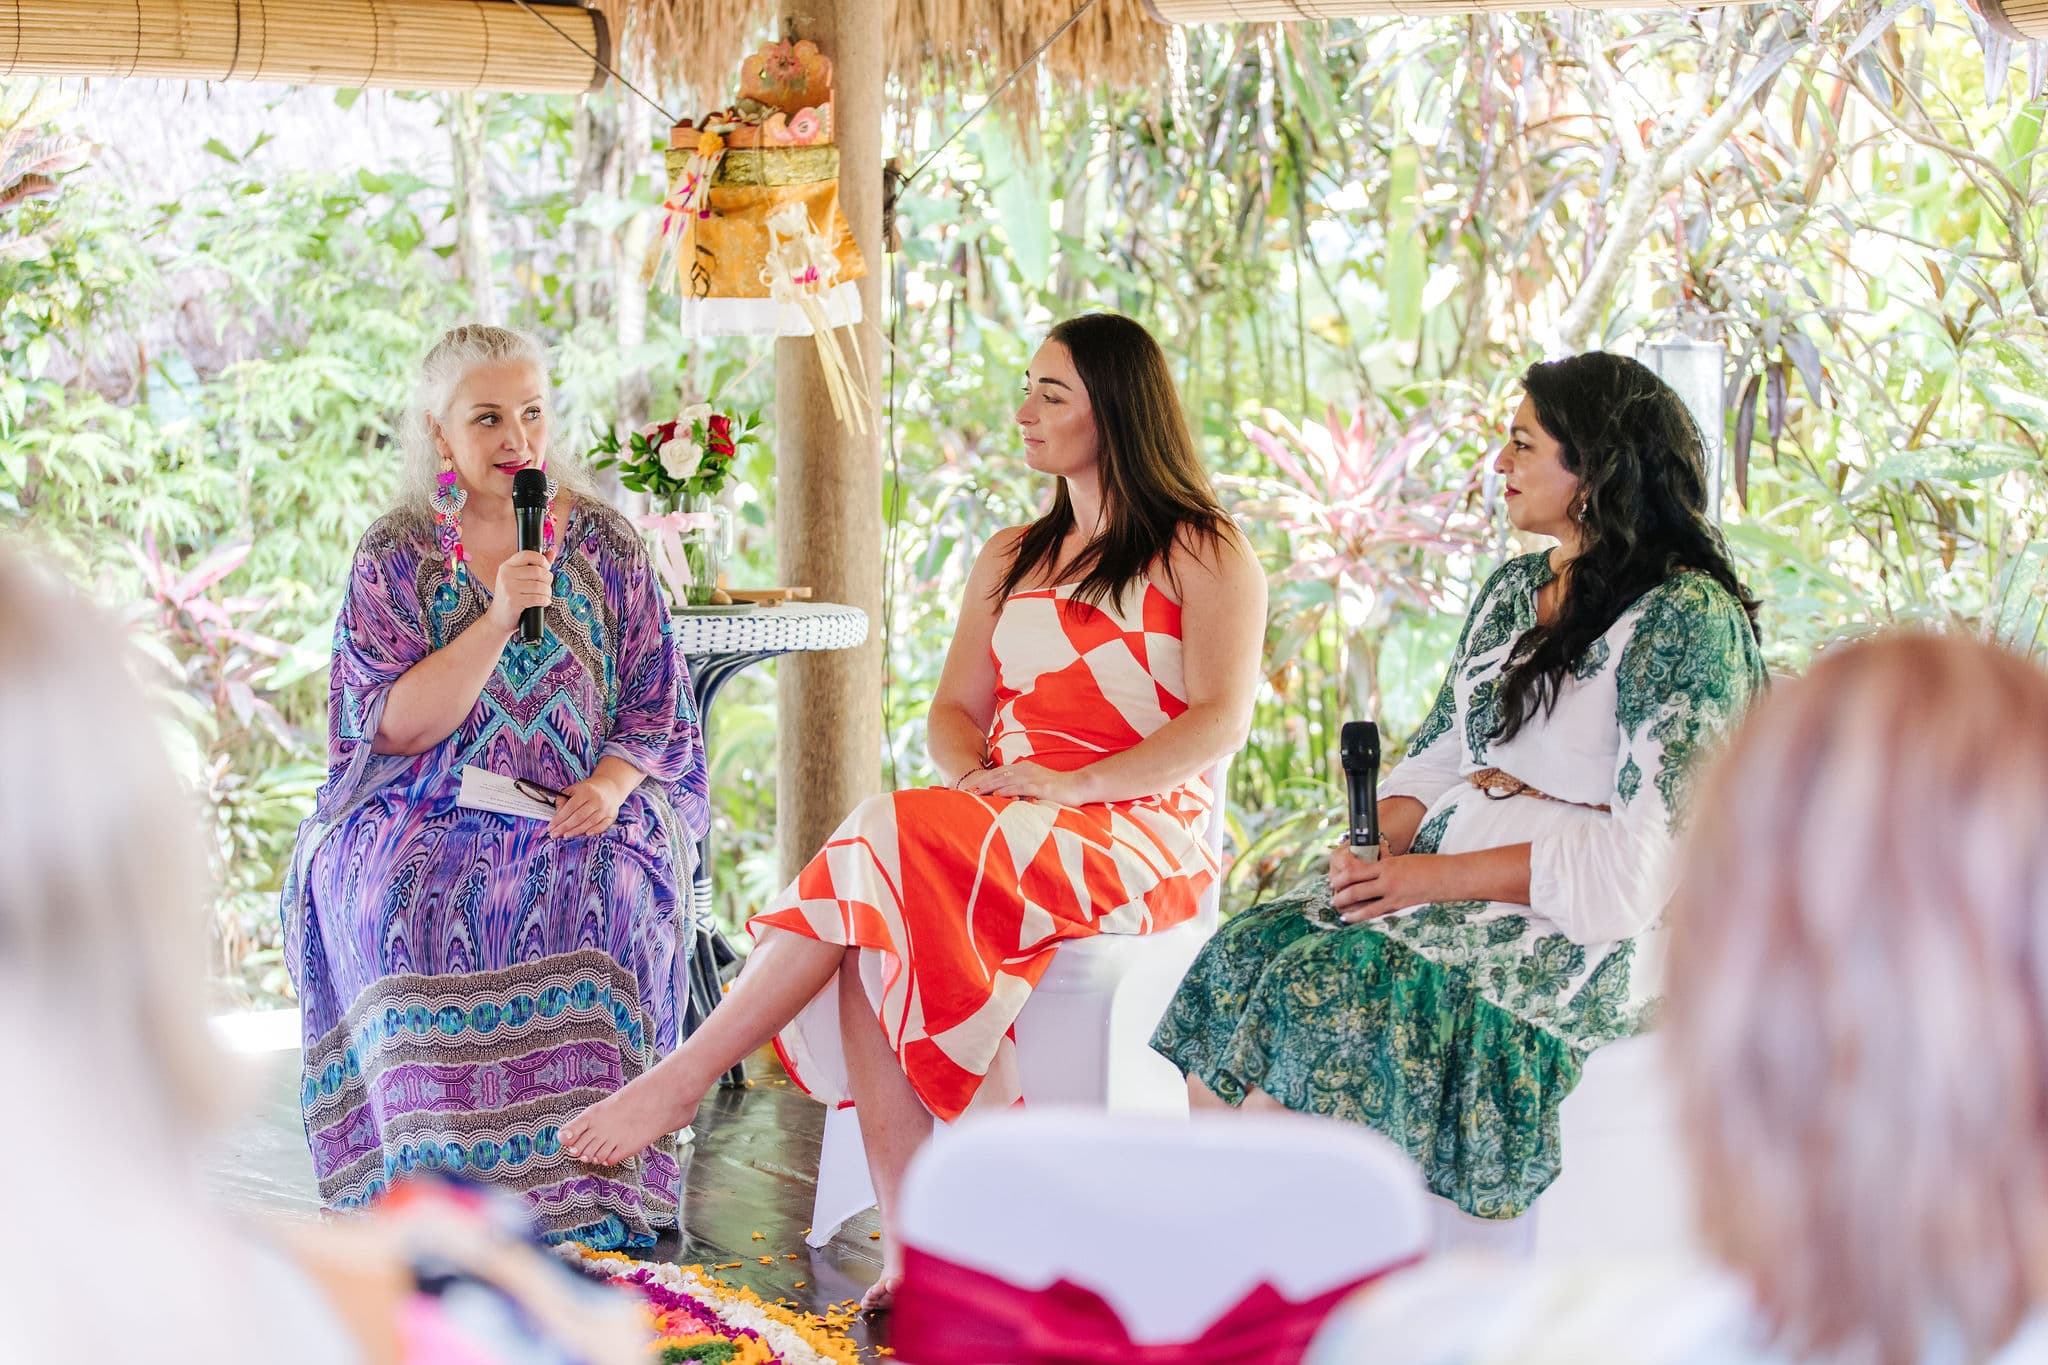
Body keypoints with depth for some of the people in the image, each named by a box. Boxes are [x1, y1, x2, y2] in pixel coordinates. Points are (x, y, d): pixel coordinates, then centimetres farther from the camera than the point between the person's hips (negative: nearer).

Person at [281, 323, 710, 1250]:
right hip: (420, 817, 0)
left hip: (575, 817, 0)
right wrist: (501, 615, -16)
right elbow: (396, 726, -6)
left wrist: (611, 782, -13)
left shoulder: (605, 545, 10)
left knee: (597, 896, -33)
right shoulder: (394, 557, 6)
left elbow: (659, 710, 9)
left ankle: (578, 1196, -26)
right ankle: (440, 1175, -25)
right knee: (396, 903, -33)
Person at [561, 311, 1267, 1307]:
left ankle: (686, 1076, -29)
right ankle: (909, 1251, -36)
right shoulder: (1010, 559, 25)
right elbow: (954, 711, 19)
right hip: (1001, 836, 6)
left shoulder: (1202, 554, 4)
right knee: (872, 929, -30)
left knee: (896, 845, -32)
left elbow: (1219, 723, -9)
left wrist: (1066, 784, -20)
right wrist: (973, 773, -6)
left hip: (1137, 839, -6)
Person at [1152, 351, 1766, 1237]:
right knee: (1247, 951, -15)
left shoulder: (1687, 615, -10)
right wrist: (1377, 846, -5)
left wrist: (1438, 876, -18)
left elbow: (1650, 854, -17)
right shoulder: (1513, 589, 18)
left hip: (1587, 932, -8)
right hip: (1448, 880, 8)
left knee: (1327, 982, -28)